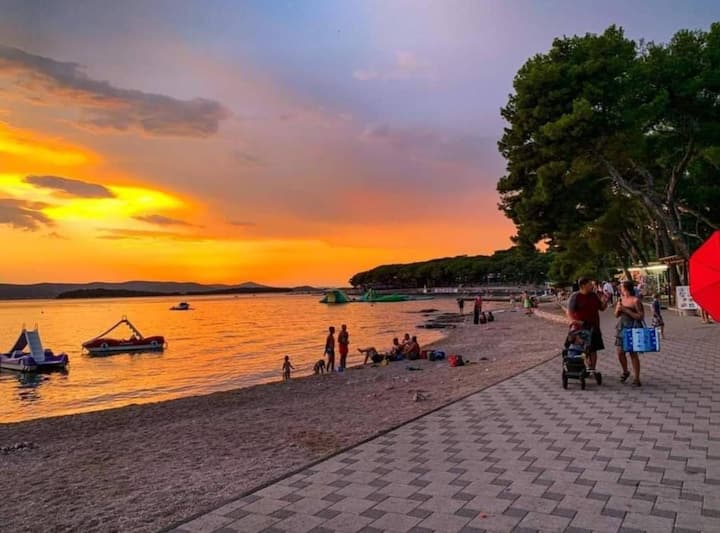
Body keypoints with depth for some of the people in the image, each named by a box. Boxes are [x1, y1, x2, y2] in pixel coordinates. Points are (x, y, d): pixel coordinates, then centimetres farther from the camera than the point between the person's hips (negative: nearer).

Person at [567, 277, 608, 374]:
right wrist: (573, 320, -29)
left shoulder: (594, 295, 8)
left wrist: (604, 302, -3)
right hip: (580, 327, -5)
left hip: (593, 327, 5)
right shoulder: (575, 296, -8)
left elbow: (602, 308, 16)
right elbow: (569, 312, -11)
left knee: (593, 349, 8)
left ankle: (592, 369, 19)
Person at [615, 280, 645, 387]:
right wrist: (618, 309, -5)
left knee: (633, 353, -4)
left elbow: (641, 316, -14)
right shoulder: (621, 299, 9)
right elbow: (616, 315, 16)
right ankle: (625, 372, 31)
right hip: (622, 327, 6)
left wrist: (626, 310, -17)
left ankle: (636, 379, 6)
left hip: (633, 329, -6)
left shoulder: (635, 300, -10)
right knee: (620, 352, 7)